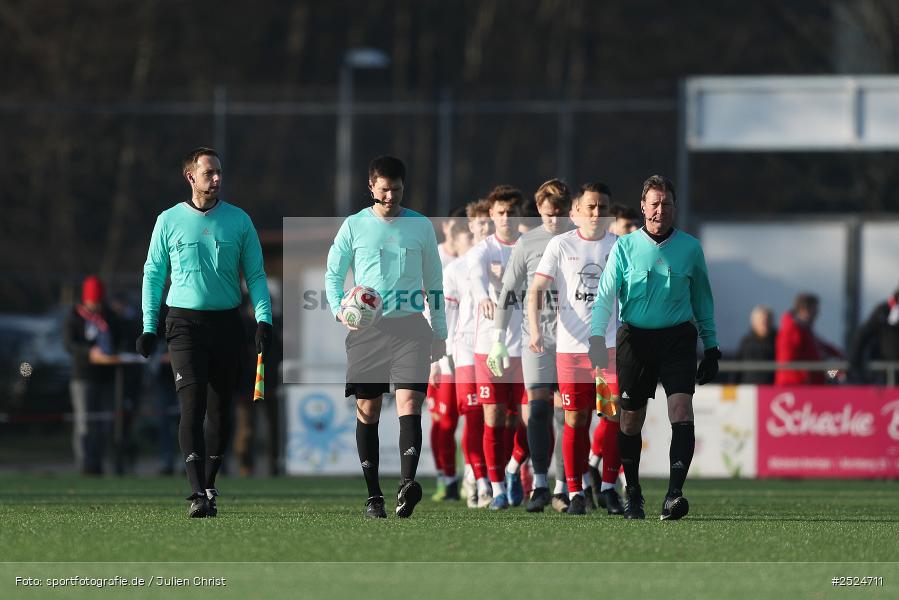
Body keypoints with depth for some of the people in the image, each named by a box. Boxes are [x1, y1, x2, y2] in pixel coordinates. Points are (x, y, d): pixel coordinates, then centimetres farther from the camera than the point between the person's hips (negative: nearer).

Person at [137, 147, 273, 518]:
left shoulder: (238, 221, 6)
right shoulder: (169, 221, 4)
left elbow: (255, 275, 7)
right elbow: (153, 274, 9)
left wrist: (263, 320, -6)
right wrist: (149, 327, 2)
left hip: (227, 321, 2)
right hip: (184, 321, -2)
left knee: (220, 411, 6)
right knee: (192, 406, -14)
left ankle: (209, 485, 20)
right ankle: (198, 494, -19)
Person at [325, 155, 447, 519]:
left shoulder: (421, 226, 9)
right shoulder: (354, 226, 6)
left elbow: (434, 280, 16)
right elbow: (333, 273, 12)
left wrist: (439, 331, 14)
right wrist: (339, 309, -6)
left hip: (410, 326, 0)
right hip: (367, 328, 0)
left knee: (409, 403, -15)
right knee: (367, 410, 2)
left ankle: (407, 484, -28)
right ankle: (373, 496, 8)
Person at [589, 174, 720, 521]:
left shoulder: (690, 248, 6)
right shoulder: (625, 247, 1)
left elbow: (702, 300, 15)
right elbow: (605, 295, -3)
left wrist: (711, 348, 13)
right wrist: (597, 338, -18)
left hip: (677, 338, 0)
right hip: (635, 337, 0)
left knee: (682, 413, -17)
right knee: (631, 419, 6)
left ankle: (674, 495, -24)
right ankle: (632, 495, 23)